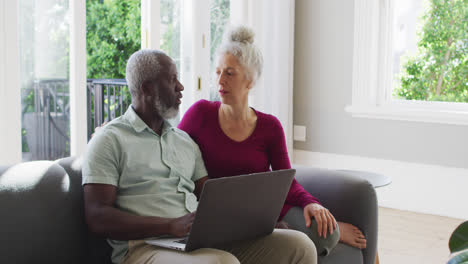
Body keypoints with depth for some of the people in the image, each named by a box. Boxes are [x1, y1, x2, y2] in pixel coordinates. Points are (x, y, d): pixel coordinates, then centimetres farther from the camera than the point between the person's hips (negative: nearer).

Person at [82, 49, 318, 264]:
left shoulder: (185, 141, 23)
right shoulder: (110, 140, 3)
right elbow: (97, 217, -8)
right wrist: (171, 226, -20)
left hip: (202, 242, 7)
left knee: (298, 245, -12)